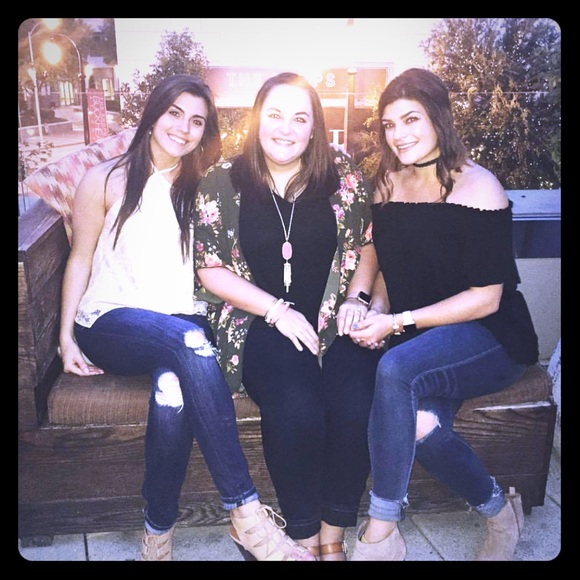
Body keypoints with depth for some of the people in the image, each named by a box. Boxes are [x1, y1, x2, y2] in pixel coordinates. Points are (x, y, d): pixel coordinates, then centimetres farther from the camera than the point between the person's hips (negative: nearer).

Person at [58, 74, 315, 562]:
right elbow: (81, 259, 9)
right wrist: (66, 335, -1)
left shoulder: (202, 187, 16)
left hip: (183, 323, 2)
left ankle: (159, 531, -16)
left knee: (174, 390, -35)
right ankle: (246, 511, -33)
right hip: (112, 321, -2)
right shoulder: (105, 180, 9)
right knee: (189, 341, -37)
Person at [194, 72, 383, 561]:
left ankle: (334, 533, -1)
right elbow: (211, 269, 1)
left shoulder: (342, 173, 8)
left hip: (335, 319, 2)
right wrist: (278, 311, -9)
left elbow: (367, 243, 15)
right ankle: (304, 535, -3)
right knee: (297, 410, -29)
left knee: (357, 407, -25)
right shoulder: (221, 182, 4)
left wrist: (356, 297, -3)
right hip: (260, 322, -1)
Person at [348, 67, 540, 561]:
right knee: (419, 426, -28)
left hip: (492, 338, -4)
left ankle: (381, 532, -18)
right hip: (420, 341, 5)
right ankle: (499, 510, 3)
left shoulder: (477, 187, -11)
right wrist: (375, 310, -5)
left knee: (396, 368, -35)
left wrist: (399, 322, -18)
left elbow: (486, 297, -14)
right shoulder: (389, 185, 7)